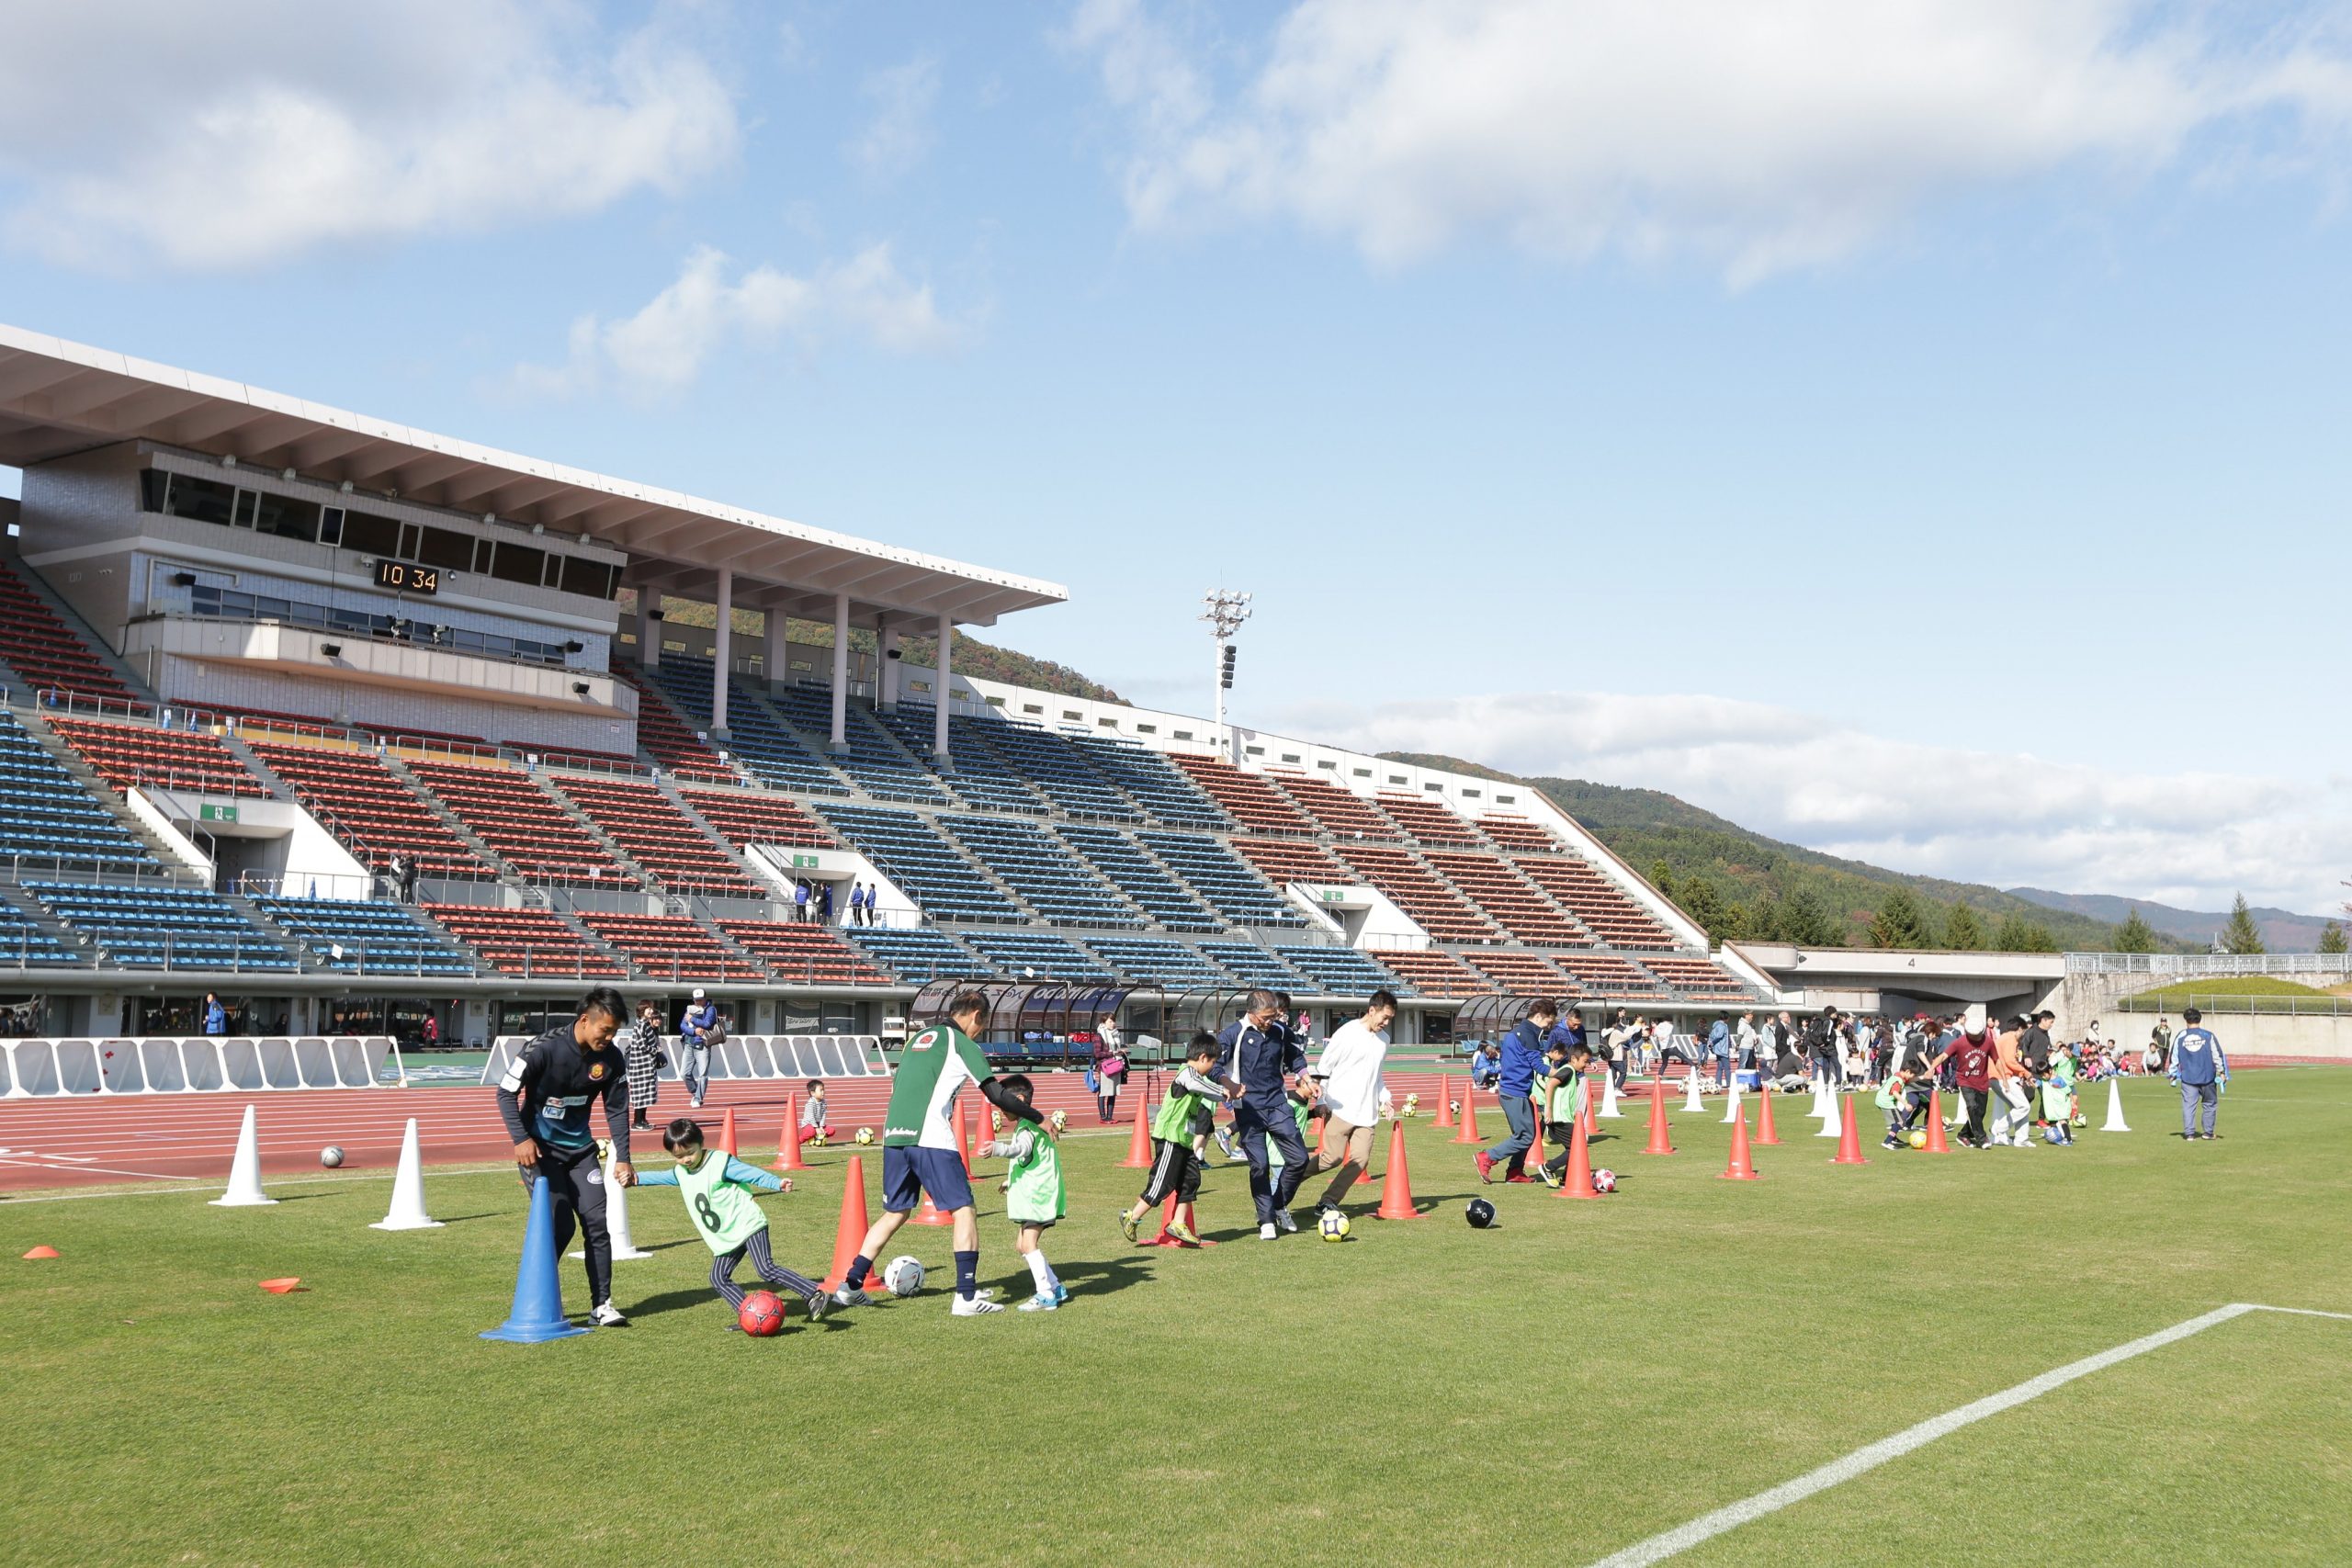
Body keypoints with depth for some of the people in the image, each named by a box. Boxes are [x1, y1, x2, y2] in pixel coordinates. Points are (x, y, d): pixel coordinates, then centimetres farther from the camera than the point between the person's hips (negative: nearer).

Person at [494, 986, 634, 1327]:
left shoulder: (611, 1059, -8)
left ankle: (601, 1305, 6)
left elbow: (617, 1109, 1)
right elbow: (506, 1092, -14)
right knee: (561, 1224, -13)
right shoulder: (543, 1049, -22)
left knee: (597, 1221, -3)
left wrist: (622, 1158, -6)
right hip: (538, 1148, -5)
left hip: (579, 1148, 5)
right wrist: (521, 1139, -23)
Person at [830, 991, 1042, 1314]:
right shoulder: (963, 1044, 0)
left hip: (893, 1135, 7)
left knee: (895, 1212, 20)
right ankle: (967, 1297, -4)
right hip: (932, 1139, -7)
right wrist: (1038, 1118, 3)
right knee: (963, 1210, 1)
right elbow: (995, 1094, -5)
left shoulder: (919, 1037, 22)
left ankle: (850, 1286, 20)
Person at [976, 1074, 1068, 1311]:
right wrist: (1012, 1180, 38)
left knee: (1028, 1243, -13)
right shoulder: (1029, 1124, 19)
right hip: (1031, 1193, 11)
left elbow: (1021, 1149, -38)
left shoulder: (1027, 1127, -15)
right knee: (1021, 1245, 12)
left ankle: (1046, 1295, -9)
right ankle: (1056, 1287, 19)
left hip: (1038, 1193, -11)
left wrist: (997, 1149, -56)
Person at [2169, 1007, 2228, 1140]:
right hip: (2207, 1077, 0)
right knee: (2210, 1104, 15)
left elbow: (2174, 1057, 7)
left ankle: (2189, 1134, -2)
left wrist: (2172, 1074, 17)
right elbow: (2217, 1055, -2)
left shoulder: (2180, 1037, 1)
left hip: (2188, 1078, 0)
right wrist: (2222, 1072, 6)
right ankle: (2208, 1132, 19)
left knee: (2188, 1105, 2)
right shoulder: (2208, 1035, -3)